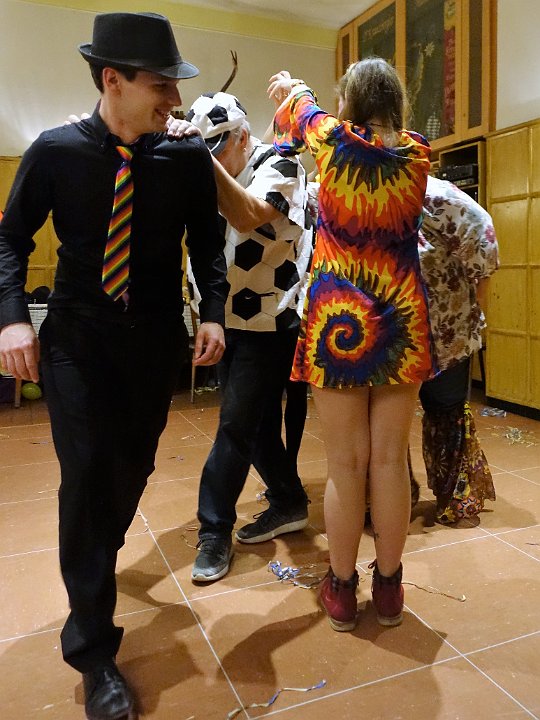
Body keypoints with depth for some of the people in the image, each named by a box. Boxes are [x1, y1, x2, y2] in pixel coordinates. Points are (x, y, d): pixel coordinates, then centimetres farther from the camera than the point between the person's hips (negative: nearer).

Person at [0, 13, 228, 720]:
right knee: (87, 471, -8)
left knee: (133, 467, 11)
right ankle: (93, 649, 7)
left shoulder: (188, 156, -3)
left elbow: (207, 242, 6)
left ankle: (97, 560, 44)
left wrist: (213, 312, -9)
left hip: (157, 339, 2)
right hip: (77, 336, -1)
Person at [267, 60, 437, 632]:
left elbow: (301, 111, 22)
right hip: (401, 322, 3)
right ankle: (388, 587, 24)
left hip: (338, 322, -2)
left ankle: (341, 590, 21)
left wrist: (288, 91, 48)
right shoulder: (417, 154, 5)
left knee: (346, 466, 4)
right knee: (390, 461, 8)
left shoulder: (332, 141, -1)